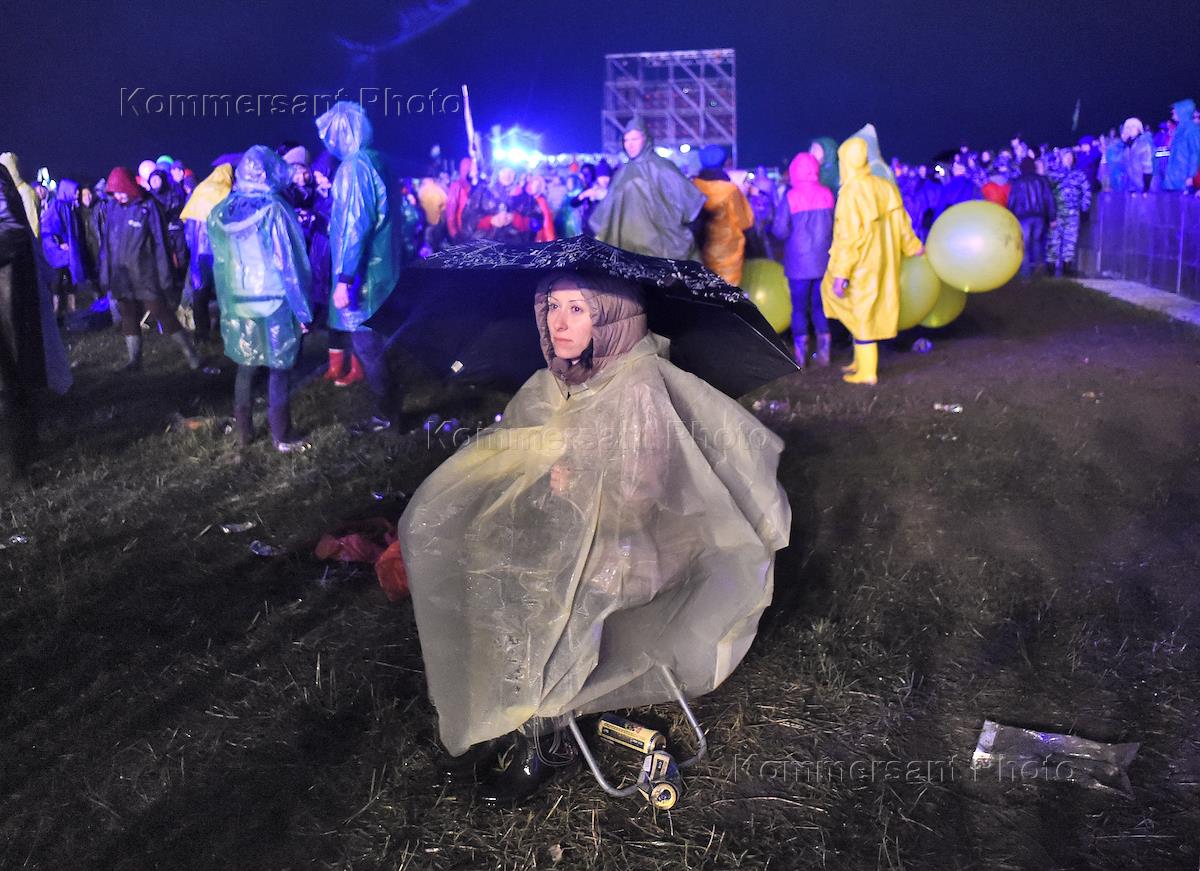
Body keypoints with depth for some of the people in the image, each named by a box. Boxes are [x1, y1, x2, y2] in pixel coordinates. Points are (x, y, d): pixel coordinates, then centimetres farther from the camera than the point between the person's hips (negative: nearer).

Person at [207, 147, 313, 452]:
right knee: (279, 370, 5)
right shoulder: (274, 210, -14)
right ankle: (282, 437, 11)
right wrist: (303, 310, -6)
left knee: (246, 368, 15)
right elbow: (290, 265, -13)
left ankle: (244, 431, 23)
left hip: (236, 303, 5)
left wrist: (226, 300, 13)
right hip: (274, 303, -5)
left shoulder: (219, 213, 3)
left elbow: (218, 262, 7)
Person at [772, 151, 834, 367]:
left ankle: (801, 355, 6)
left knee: (799, 307, 6)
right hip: (824, 261, 3)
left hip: (799, 264, -3)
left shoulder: (790, 197, -12)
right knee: (820, 305, 14)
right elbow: (835, 226, 6)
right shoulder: (827, 194, -2)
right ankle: (823, 352, 12)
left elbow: (780, 230, -12)